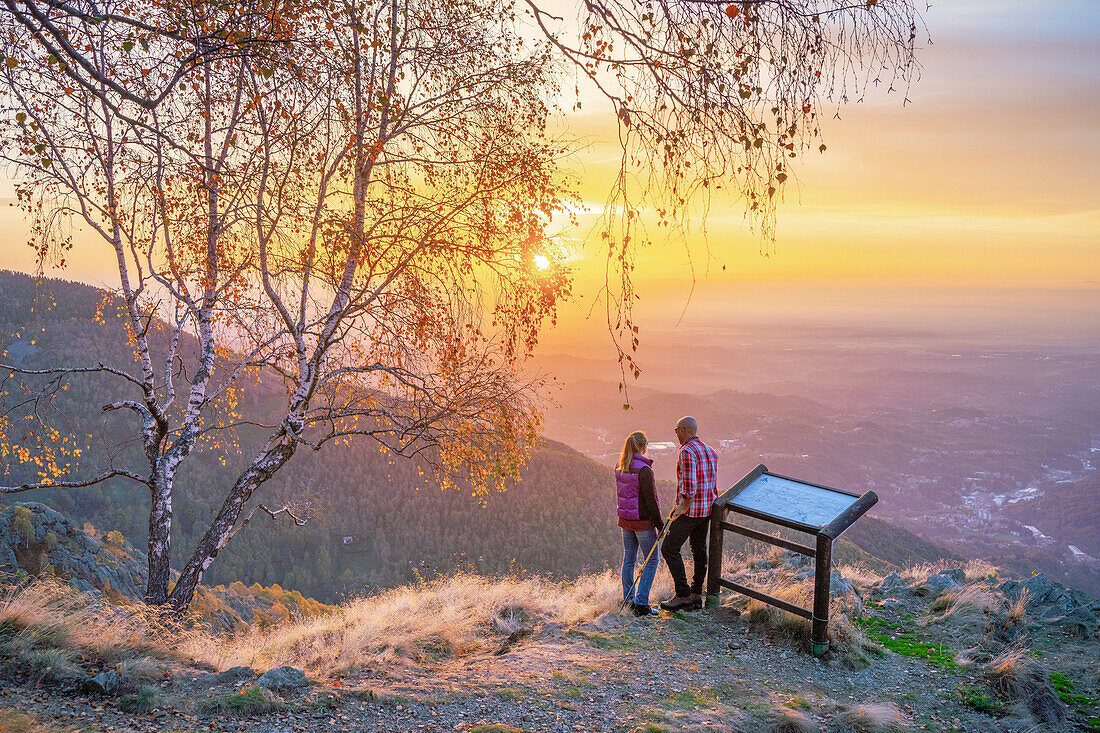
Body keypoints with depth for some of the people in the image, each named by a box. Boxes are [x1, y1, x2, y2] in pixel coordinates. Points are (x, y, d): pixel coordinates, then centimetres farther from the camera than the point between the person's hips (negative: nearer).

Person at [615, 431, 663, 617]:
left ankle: (628, 600, 22)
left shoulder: (619, 469, 3)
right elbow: (650, 500, -18)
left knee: (629, 559, 16)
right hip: (643, 521, -7)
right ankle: (641, 604, 0)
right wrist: (659, 524, -9)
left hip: (625, 520, 7)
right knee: (651, 561, 4)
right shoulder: (644, 470, -20)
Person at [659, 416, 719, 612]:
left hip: (690, 509, -9)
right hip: (707, 509, 9)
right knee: (699, 550, 16)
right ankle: (696, 595, 20)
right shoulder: (710, 451, 12)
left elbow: (688, 484, -24)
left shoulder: (687, 451, -16)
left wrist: (684, 507, -17)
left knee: (670, 549, -3)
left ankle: (683, 595, -4)